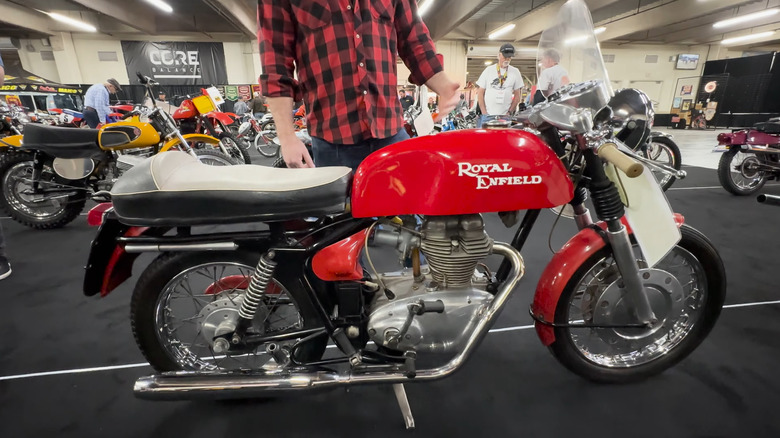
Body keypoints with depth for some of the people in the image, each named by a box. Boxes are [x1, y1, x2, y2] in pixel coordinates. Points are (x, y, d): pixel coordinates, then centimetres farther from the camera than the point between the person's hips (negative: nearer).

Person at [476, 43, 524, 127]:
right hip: (487, 115, 0)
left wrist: (509, 112, -2)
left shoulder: (515, 72, 11)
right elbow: (480, 93, 7)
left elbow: (517, 95, 11)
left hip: (505, 116, 1)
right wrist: (484, 112, -4)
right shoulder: (489, 70, 8)